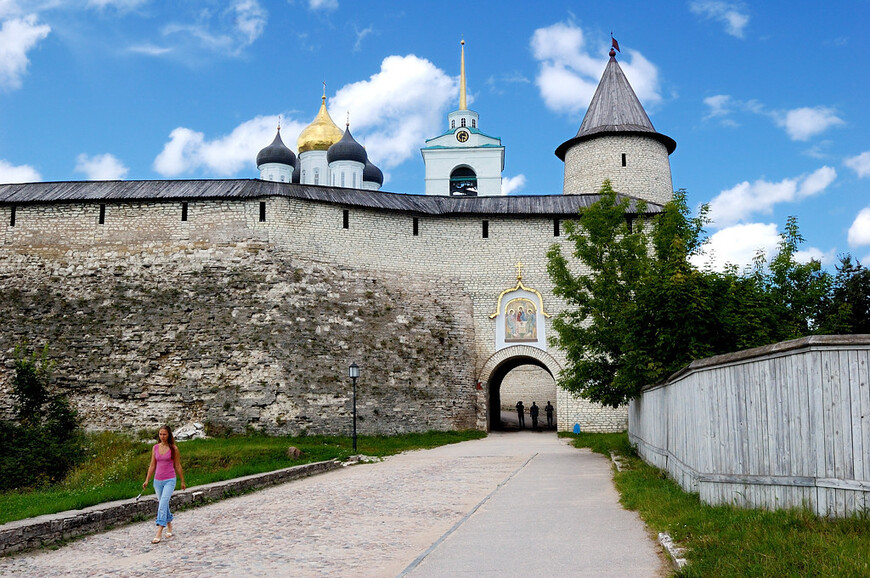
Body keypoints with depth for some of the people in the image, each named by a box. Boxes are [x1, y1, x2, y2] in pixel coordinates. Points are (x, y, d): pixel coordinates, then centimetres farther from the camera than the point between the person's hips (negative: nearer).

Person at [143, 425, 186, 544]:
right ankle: (169, 527, 30)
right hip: (158, 480, 4)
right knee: (163, 505, 13)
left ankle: (159, 533, -17)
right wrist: (147, 480, 4)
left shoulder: (173, 448, -4)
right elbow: (152, 465, 10)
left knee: (162, 505, -15)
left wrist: (182, 481, 7)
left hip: (170, 480, -4)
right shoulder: (155, 448, 6)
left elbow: (177, 466, 3)